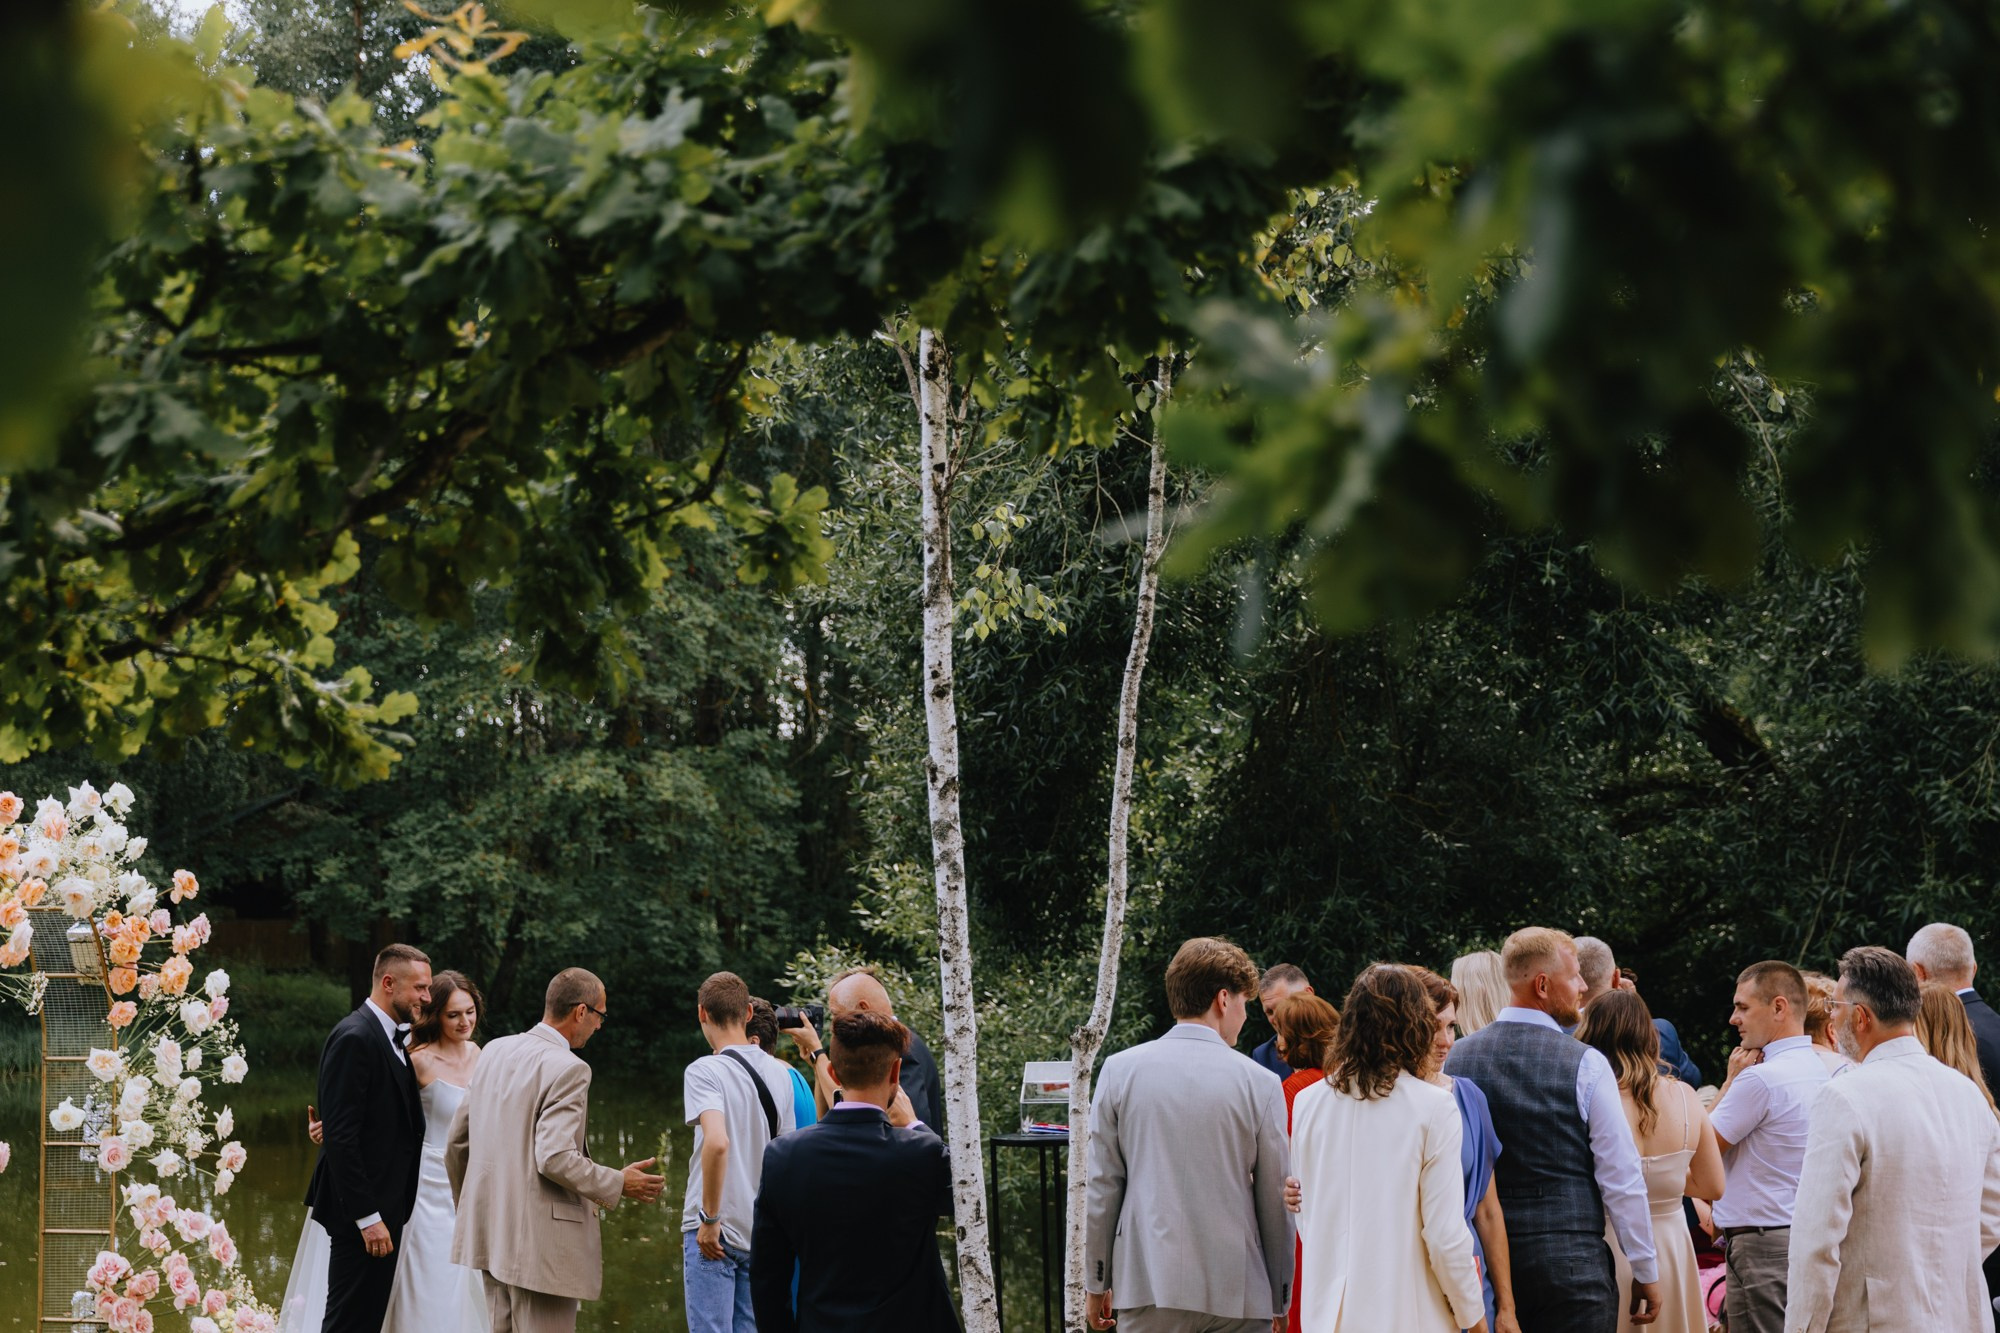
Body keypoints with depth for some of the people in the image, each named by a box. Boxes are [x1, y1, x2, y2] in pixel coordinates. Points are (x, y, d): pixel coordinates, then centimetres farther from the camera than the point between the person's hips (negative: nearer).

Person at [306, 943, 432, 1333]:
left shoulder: (391, 1040, 14)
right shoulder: (354, 1038, -16)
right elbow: (340, 1137, -21)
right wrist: (367, 1217, -22)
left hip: (384, 1206, 10)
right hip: (362, 1213, -10)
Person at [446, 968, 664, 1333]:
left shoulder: (495, 1052, 9)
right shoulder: (568, 1070, -15)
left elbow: (457, 1142, 15)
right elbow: (555, 1159, -23)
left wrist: (470, 1207, 29)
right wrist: (618, 1184, -9)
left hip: (492, 1232, 8)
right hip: (540, 1241, -8)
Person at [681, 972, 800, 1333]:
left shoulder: (705, 1071, -12)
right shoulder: (779, 1073, 8)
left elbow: (717, 1142, -26)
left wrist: (709, 1218, -19)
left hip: (714, 1234, -6)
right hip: (762, 1232, 6)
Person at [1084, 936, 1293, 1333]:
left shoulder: (1120, 1070, 1)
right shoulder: (1260, 1084, -2)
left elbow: (1101, 1185, 3)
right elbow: (1276, 1200, 4)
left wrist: (1096, 1283, 13)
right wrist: (1280, 1301, 15)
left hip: (1147, 1284, 1)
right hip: (1236, 1289, -1)